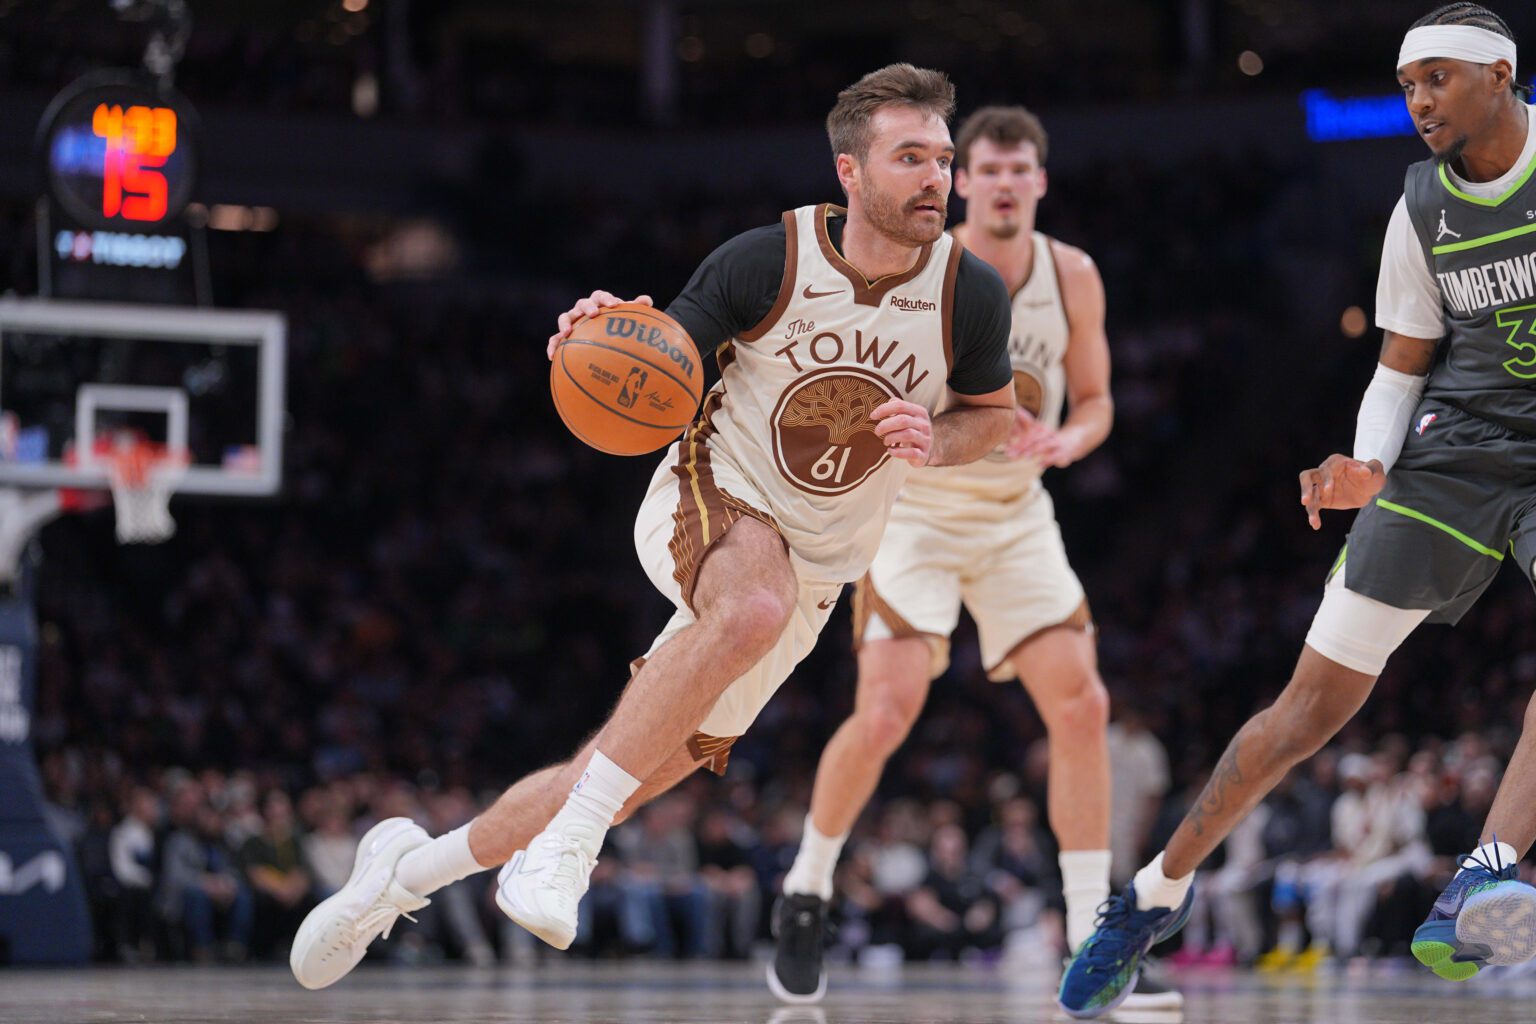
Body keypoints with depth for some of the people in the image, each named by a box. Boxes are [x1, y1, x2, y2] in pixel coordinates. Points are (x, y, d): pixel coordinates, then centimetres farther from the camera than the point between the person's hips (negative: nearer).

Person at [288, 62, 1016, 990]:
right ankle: (566, 841, -34)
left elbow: (993, 411, 8)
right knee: (755, 606, -41)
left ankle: (408, 869, 25)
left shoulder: (971, 295, -11)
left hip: (811, 577, 4)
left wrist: (933, 443, -15)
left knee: (631, 776, 4)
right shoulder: (768, 261, -17)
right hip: (709, 499, -4)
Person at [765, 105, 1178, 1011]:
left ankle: (1091, 945, -3)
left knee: (1082, 705, -9)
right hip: (914, 513, -4)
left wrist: (1067, 440, -15)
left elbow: (1095, 399, 6)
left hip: (1017, 518, 4)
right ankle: (806, 896, 10)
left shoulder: (1074, 277, -5)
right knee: (886, 715, -16)